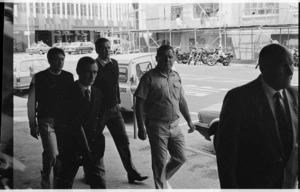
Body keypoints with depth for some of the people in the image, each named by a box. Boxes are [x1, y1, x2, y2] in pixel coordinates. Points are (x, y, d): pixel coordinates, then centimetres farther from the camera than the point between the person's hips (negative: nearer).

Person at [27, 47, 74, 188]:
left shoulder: (68, 77, 5)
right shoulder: (39, 78, -3)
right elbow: (31, 102, 0)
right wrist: (32, 125, -1)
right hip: (47, 121, -3)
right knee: (52, 154, -13)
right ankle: (45, 178, 15)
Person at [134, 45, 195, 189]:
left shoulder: (176, 77, 7)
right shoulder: (150, 77, -11)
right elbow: (140, 103, -12)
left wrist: (189, 120, 15)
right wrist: (141, 128, -17)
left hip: (175, 126, 6)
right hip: (157, 127, -6)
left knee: (180, 158, 13)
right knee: (160, 162, 2)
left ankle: (163, 178, 37)